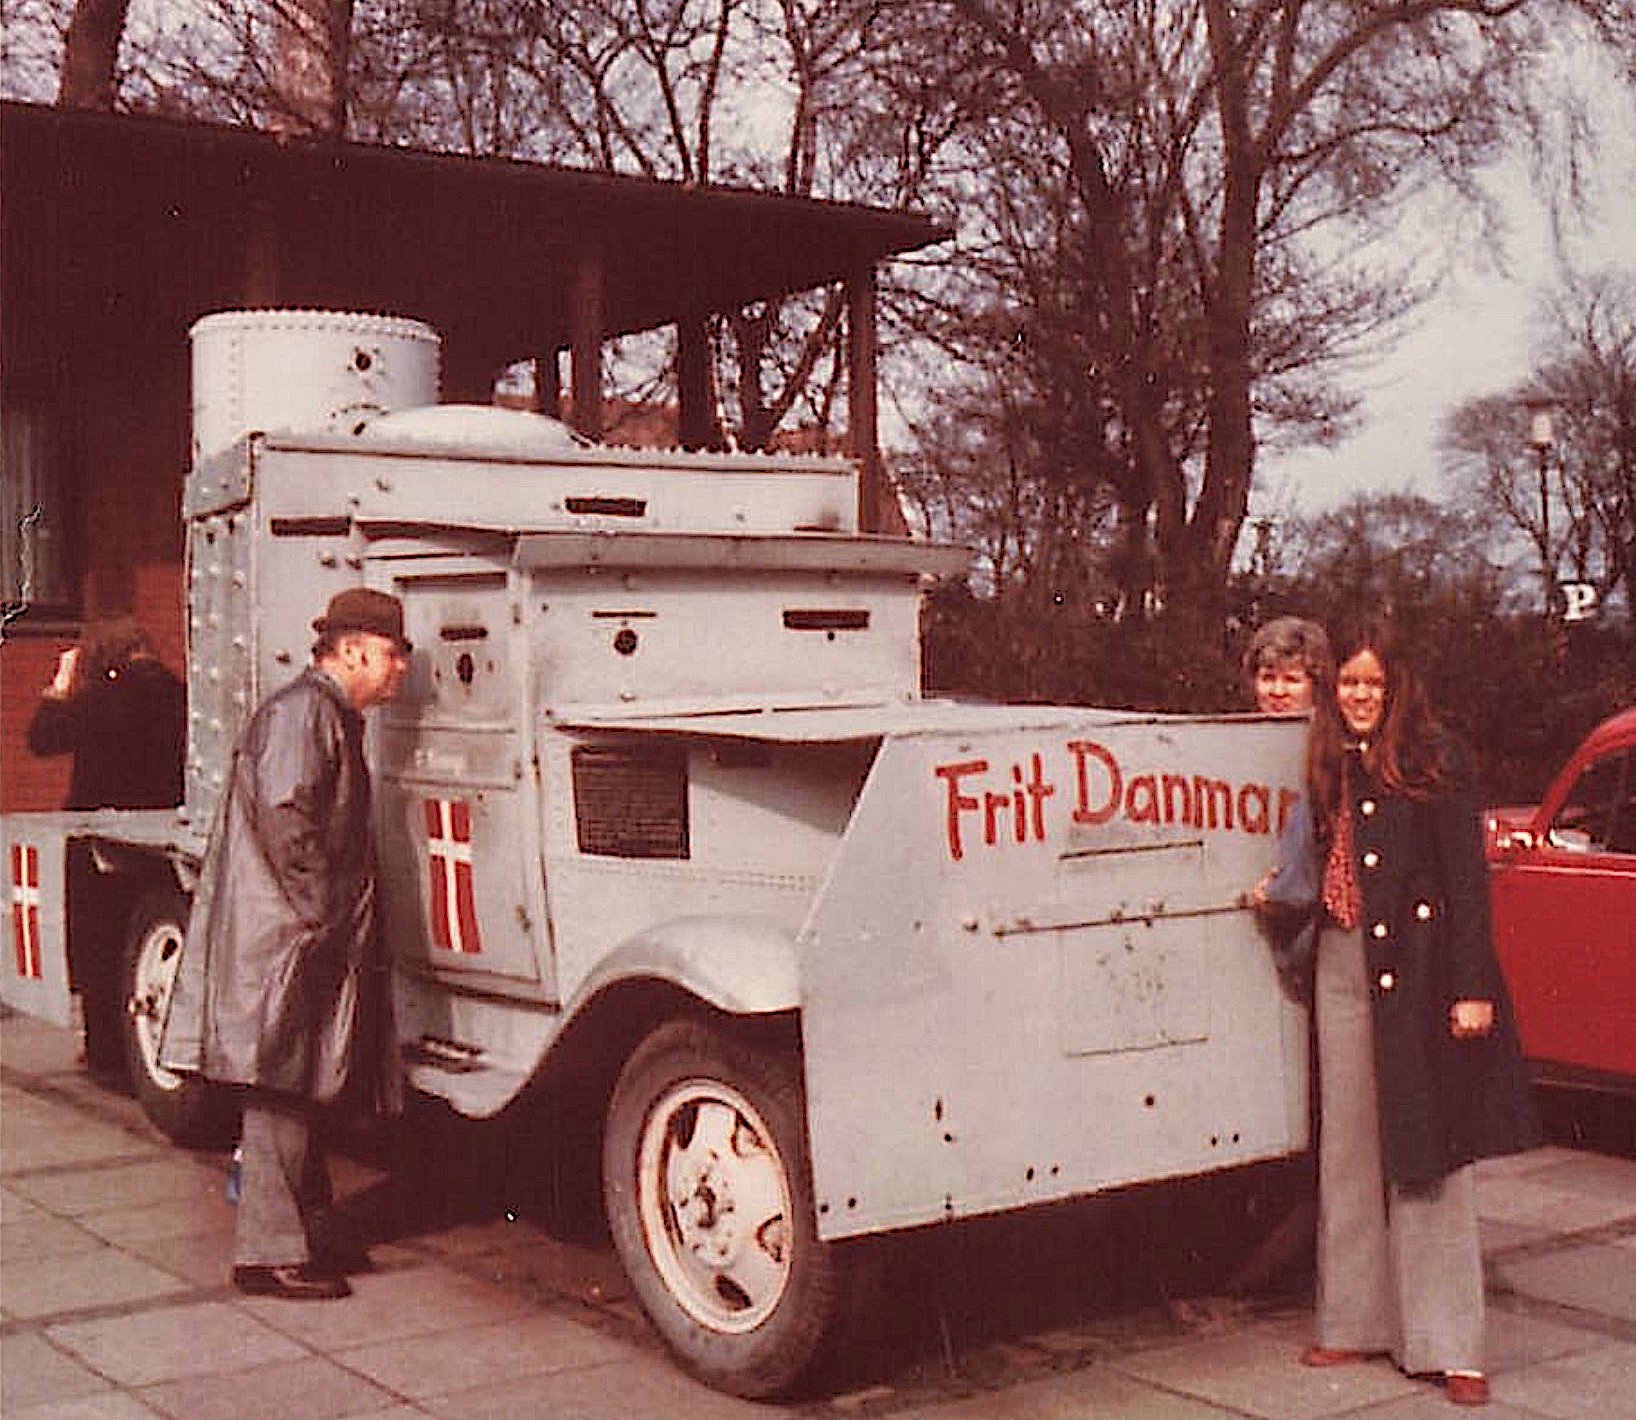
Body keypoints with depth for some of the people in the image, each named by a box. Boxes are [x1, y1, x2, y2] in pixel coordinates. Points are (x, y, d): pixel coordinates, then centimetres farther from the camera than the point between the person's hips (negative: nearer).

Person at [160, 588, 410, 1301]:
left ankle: (308, 1233, 23)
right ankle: (269, 1254, -2)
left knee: (301, 1095, 15)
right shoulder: (301, 711, -13)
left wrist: (341, 921, 17)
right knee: (282, 1094, -7)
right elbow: (285, 816, -23)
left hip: (310, 946, 11)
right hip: (281, 941, -11)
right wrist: (323, 914, -19)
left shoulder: (334, 717, 20)